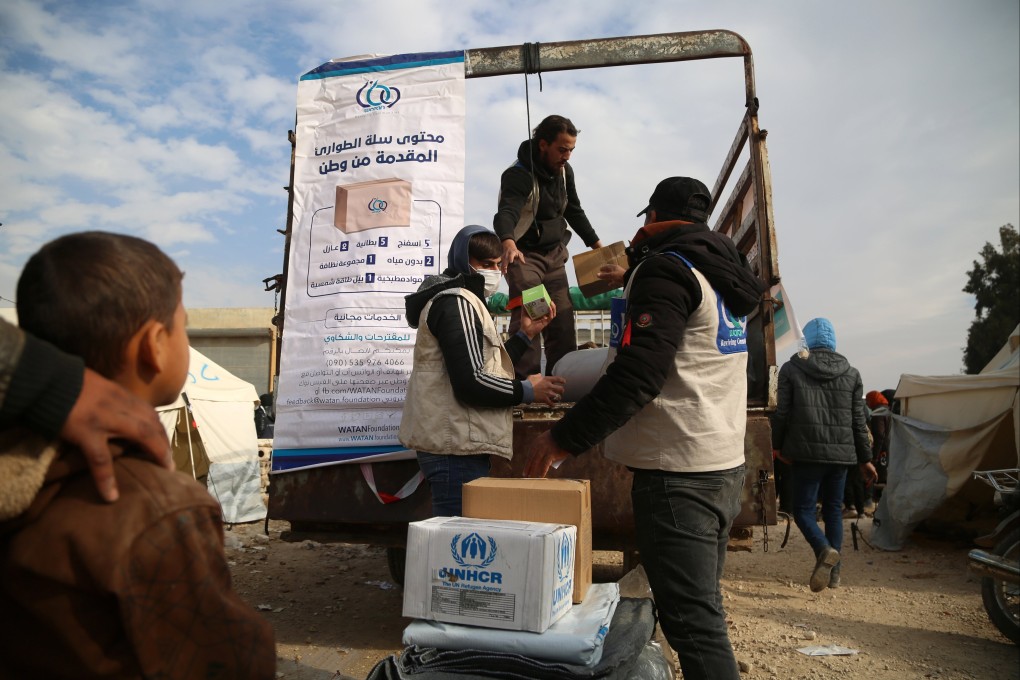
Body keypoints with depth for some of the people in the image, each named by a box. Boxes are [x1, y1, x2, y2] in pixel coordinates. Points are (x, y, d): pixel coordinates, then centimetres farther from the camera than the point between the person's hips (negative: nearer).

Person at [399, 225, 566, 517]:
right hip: (456, 448, -11)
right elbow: (471, 384, -22)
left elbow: (488, 367, 22)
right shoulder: (456, 302, -11)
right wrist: (528, 391, -9)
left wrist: (526, 333, 18)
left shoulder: (459, 301, 22)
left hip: (455, 443, 11)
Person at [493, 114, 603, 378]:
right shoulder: (518, 175, -21)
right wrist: (508, 242, -58)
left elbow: (574, 212, 16)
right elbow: (506, 212, -38)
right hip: (524, 255, -7)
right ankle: (525, 380, -10)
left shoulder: (564, 170, 4)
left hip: (555, 253, 7)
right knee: (527, 317, -16)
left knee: (563, 316, 5)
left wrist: (596, 244, 15)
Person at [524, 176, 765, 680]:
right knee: (703, 609, 20)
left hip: (678, 473, -10)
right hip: (725, 466, 10)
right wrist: (639, 261, 31)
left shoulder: (664, 269, -13)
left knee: (691, 622, -6)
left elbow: (639, 372, -24)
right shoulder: (719, 271, 15)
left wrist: (566, 439, -21)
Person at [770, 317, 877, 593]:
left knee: (803, 509, 4)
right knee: (833, 510, 15)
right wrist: (865, 459, 14)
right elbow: (858, 421, 8)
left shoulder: (791, 369, -3)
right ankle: (833, 572, 15)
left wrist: (777, 445, 10)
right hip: (841, 453, 4)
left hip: (806, 452, -4)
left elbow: (782, 413, -4)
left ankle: (825, 550, -22)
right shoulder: (851, 373, 7)